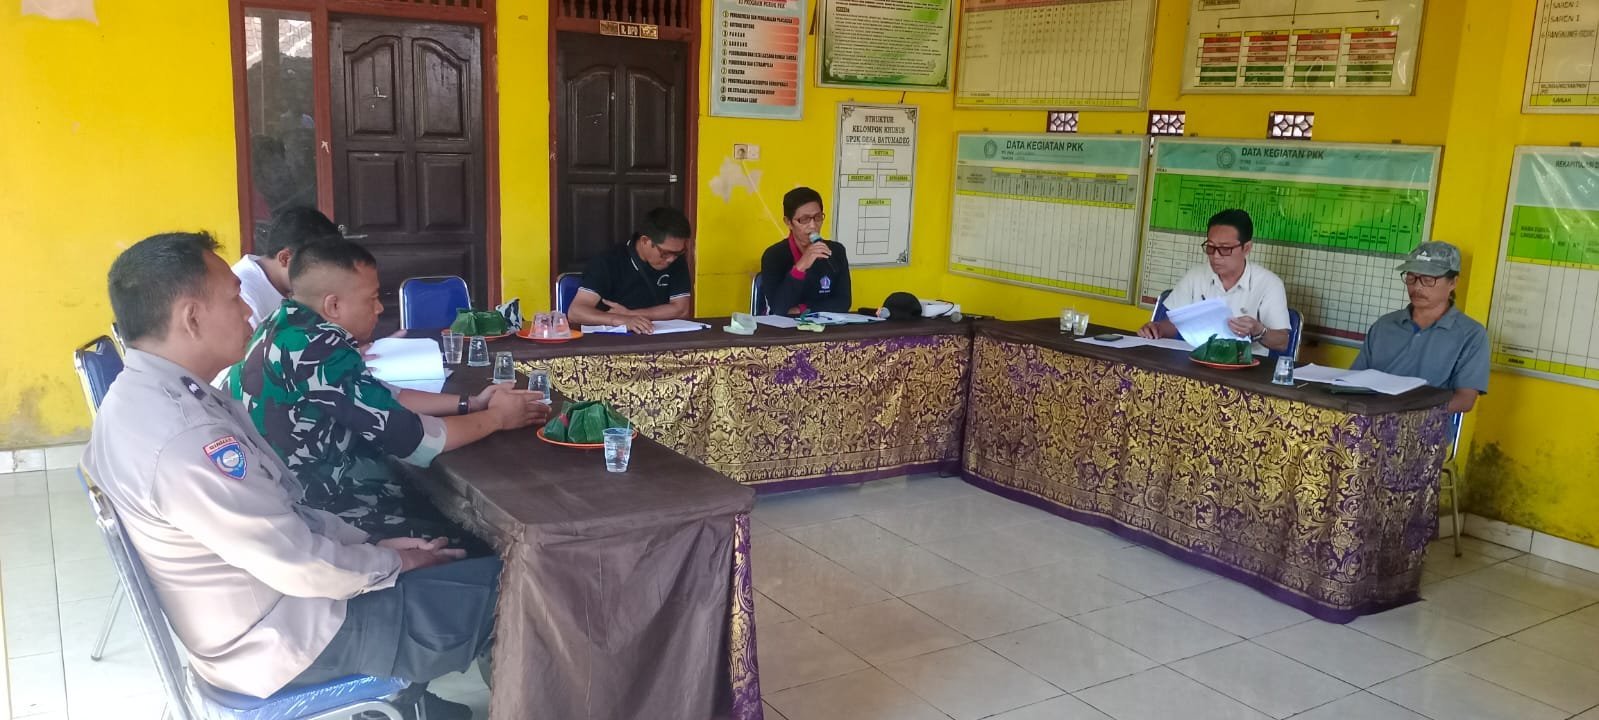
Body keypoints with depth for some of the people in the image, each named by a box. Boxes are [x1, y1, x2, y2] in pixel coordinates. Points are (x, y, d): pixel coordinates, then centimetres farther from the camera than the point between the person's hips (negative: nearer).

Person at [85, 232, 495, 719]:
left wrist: (370, 544, 3)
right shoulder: (183, 438, -31)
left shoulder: (147, 395, 1)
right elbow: (298, 564, -23)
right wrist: (393, 562, -7)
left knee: (465, 562, 18)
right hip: (281, 637, -9)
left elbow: (278, 508, 8)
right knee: (507, 595, -4)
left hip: (260, 601, 9)